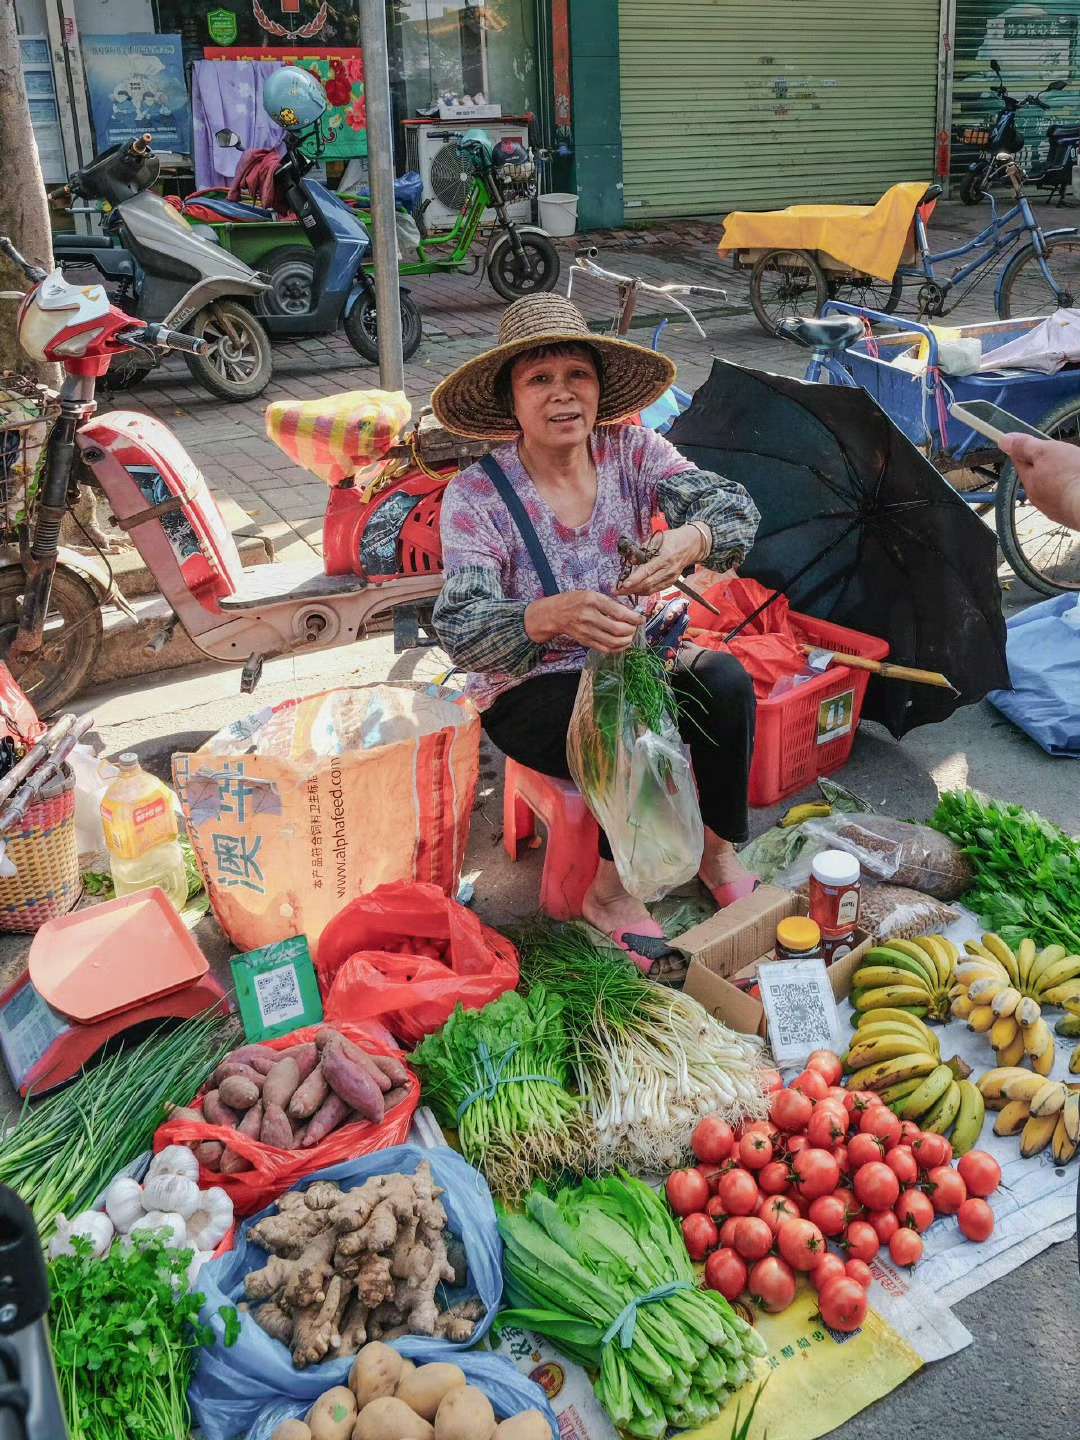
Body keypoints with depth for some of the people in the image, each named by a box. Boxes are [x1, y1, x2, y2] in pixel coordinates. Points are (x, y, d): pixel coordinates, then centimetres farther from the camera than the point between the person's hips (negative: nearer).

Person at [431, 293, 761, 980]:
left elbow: (735, 505, -21)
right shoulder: (476, 496, -16)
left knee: (726, 682, -23)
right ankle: (611, 892, -6)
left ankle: (720, 849, 1)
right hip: (529, 690, -4)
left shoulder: (632, 451, -6)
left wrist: (692, 540, -47)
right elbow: (463, 631, -28)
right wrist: (551, 616, -50)